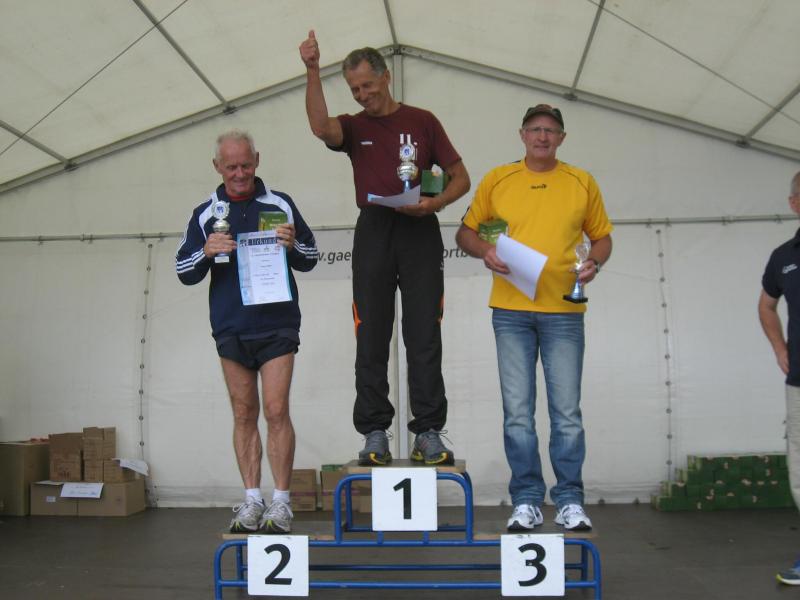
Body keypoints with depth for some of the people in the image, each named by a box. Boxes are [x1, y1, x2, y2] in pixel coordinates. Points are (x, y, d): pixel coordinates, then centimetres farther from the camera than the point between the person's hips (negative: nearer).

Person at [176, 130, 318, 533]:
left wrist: (292, 245, -12)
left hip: (277, 325, -2)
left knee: (276, 411, -7)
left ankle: (280, 502, 1)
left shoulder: (280, 205, 6)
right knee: (244, 415, 7)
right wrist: (206, 253, -13)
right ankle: (252, 500, 14)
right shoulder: (204, 215, 9)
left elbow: (310, 259, 11)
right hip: (230, 329, 2)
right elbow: (184, 272, 9)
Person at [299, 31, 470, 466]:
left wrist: (435, 203, -10)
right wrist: (312, 71, -21)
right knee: (372, 339, 0)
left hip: (419, 232, -1)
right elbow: (320, 127, -12)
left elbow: (460, 177, 9)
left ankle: (428, 433, 2)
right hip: (373, 233, 1)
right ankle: (375, 433, 6)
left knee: (424, 338, -2)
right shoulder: (353, 127, 12)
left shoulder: (422, 121, 11)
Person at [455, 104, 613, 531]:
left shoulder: (582, 183, 9)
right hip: (511, 310, 0)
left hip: (564, 311, 0)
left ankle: (569, 501, 14)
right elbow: (465, 232, 13)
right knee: (517, 412, 3)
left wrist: (595, 263, -6)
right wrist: (485, 251, -8)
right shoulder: (497, 180, 8)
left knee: (567, 412, 2)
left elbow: (602, 237, 15)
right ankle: (526, 502, 13)